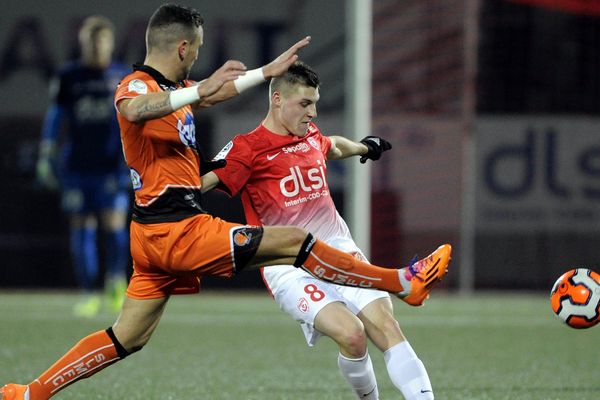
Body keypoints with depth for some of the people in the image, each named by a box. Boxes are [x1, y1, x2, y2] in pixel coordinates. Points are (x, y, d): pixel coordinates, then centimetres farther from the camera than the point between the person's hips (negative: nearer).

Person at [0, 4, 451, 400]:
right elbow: (134, 109, -41)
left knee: (129, 337, 12)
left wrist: (269, 70, 37)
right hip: (177, 231, -10)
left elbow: (217, 92, 35)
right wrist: (199, 90, -50)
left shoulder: (174, 87, 14)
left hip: (157, 234, 10)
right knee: (295, 241, -6)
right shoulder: (138, 85, -15)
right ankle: (404, 282, 2)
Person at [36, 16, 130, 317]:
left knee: (114, 225, -10)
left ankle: (116, 282, 13)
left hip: (112, 165, -1)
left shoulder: (123, 77, 6)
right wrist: (46, 156, 3)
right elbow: (56, 117, 8)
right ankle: (89, 295, 7)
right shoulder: (68, 78, 5)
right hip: (77, 166, 1)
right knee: (81, 229, 0)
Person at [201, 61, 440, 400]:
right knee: (352, 334, -26)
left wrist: (365, 147, 58)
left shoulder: (312, 136, 14)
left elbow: (333, 146, 39)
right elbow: (201, 182, -18)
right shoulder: (248, 149, -7)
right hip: (290, 268, -6)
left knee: (387, 327, -16)